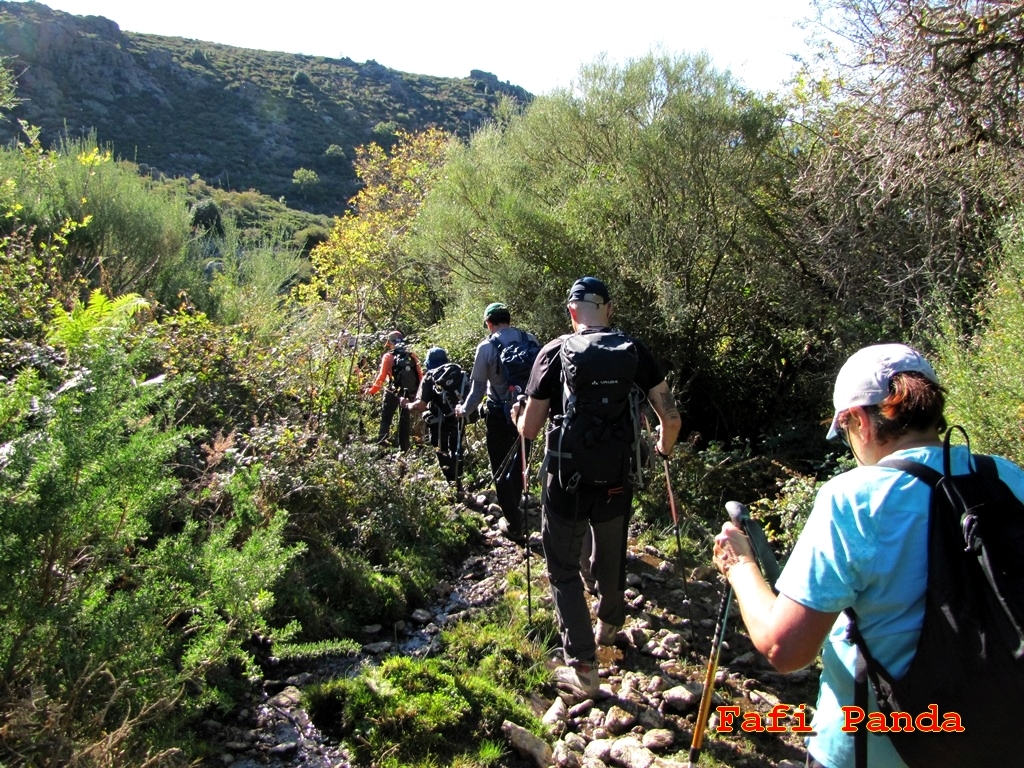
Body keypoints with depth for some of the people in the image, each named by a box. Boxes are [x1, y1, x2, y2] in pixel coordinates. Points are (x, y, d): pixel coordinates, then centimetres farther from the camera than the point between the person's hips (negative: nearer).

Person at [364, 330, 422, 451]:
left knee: (386, 418, 9)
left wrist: (371, 390, 0)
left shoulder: (388, 356, -6)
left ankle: (382, 439, -8)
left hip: (394, 392, -3)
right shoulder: (412, 355, 4)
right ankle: (404, 446, 17)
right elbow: (420, 375, 3)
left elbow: (382, 377, -10)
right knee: (405, 419, 15)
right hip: (410, 393, 3)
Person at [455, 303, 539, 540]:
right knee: (519, 464, 21)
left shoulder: (486, 347, -10)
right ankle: (512, 507, 37)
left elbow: (478, 386, -6)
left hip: (499, 414, -4)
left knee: (501, 469, 8)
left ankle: (513, 524, 11)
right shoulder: (531, 340, -1)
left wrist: (465, 409, 10)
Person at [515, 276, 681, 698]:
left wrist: (518, 416, 15)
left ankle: (583, 665, 8)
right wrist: (664, 446, 18)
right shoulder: (634, 350, -3)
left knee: (563, 568, 12)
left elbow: (529, 429, -7)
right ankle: (609, 627, 48)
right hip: (616, 477, 3)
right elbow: (670, 415, -2)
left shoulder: (554, 352, -8)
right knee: (611, 560, 24)